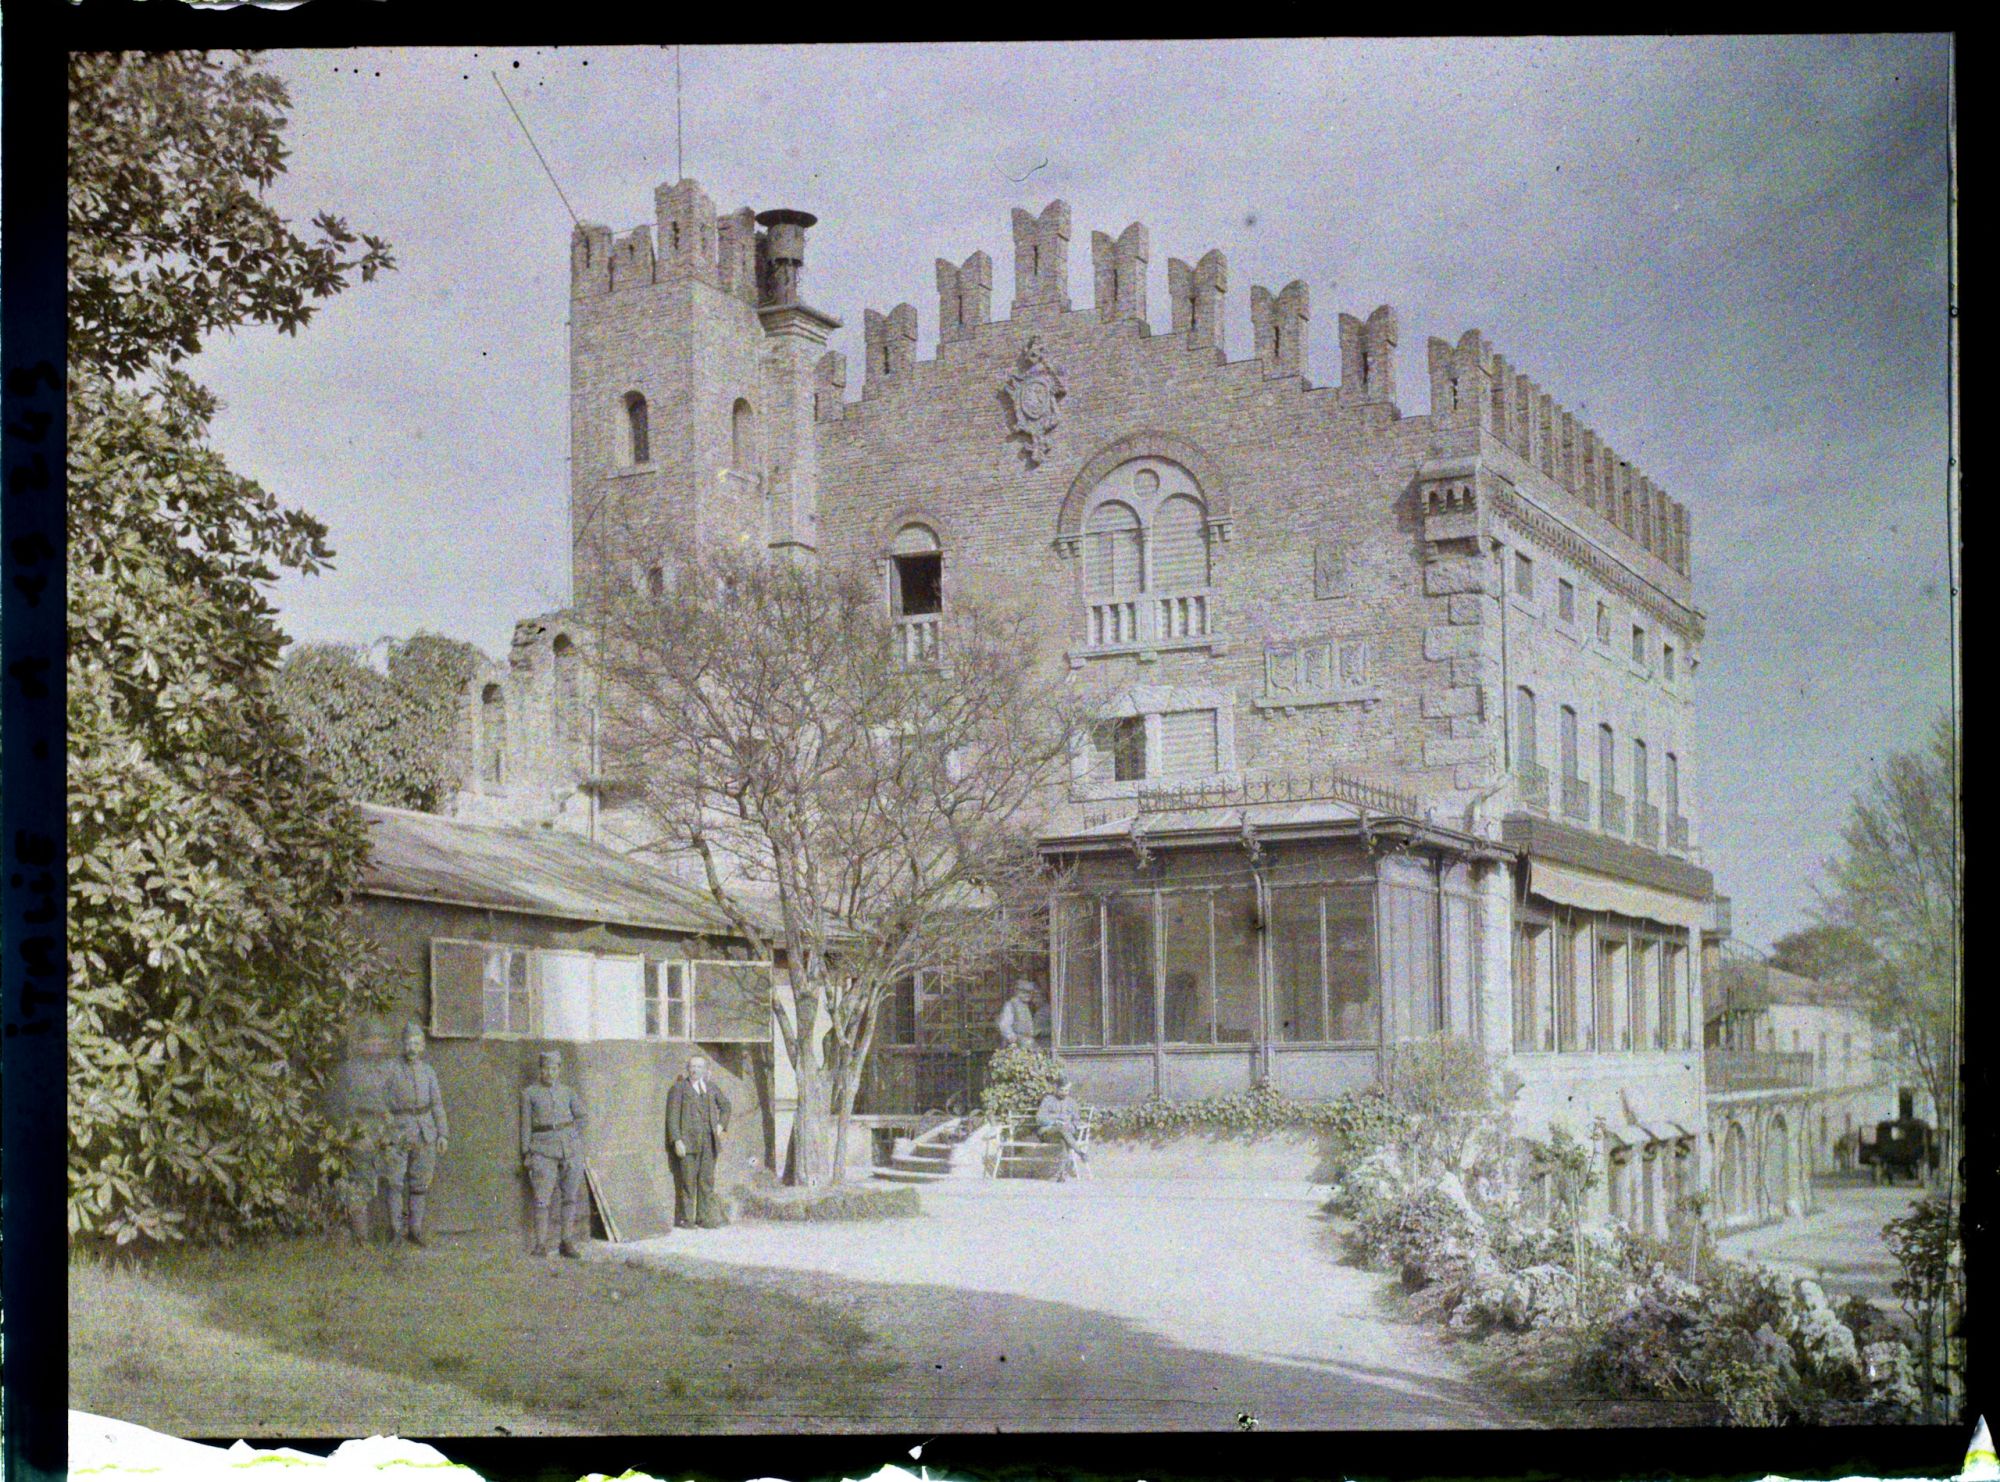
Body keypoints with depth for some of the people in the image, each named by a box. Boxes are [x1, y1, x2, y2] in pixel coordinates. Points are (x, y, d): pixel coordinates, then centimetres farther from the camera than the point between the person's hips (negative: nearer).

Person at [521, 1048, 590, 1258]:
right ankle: (541, 1244, -6)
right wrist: (527, 1153, 1)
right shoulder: (530, 1093, 9)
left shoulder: (568, 1092, 14)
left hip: (571, 1148, 2)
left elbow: (583, 1118, 14)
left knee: (572, 1195, 1)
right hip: (543, 1150, -2)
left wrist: (571, 1138, 3)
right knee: (542, 1197, -9)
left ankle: (568, 1243, 7)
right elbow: (526, 1125, 7)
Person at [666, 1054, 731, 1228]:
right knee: (687, 1179, -3)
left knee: (707, 1179, 2)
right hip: (687, 1140, -4)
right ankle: (685, 1218, 6)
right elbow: (672, 1116, -4)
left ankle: (706, 1218, 5)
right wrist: (677, 1140, -13)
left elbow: (725, 1105, 32)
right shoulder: (679, 1088, 1)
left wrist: (721, 1124, 17)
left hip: (709, 1142, 4)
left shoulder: (712, 1088, 15)